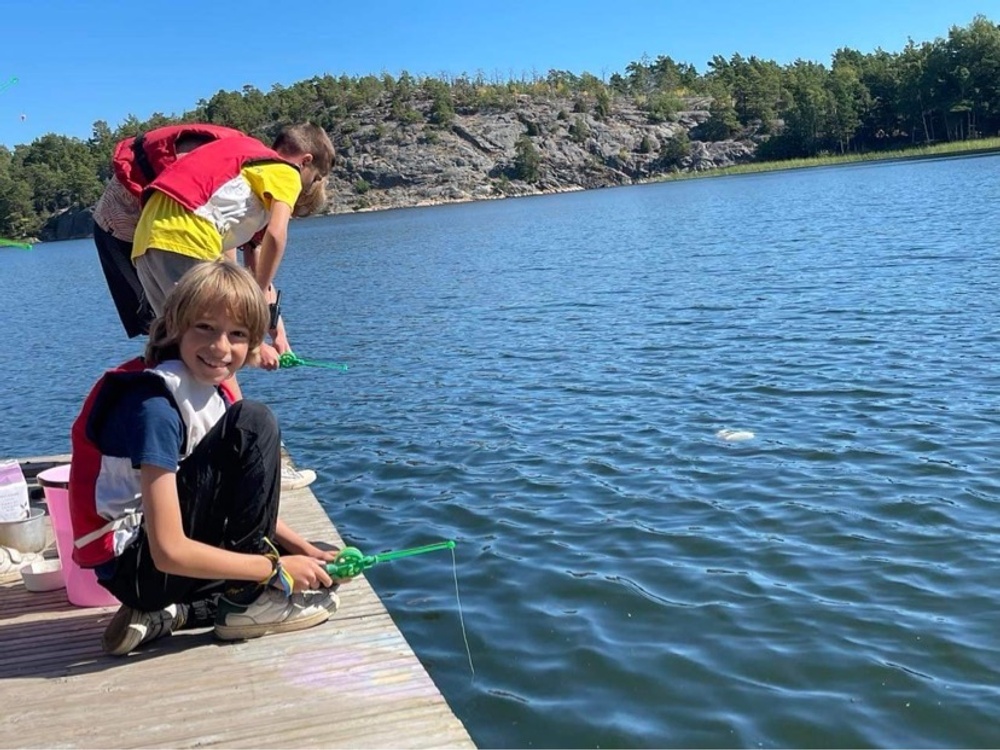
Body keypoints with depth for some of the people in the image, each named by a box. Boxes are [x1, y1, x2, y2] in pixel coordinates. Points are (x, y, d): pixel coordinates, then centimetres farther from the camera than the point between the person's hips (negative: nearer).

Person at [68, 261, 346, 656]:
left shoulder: (211, 394, 5)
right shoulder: (154, 405, -23)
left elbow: (246, 502, 14)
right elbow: (170, 552, -25)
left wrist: (303, 549, 1)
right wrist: (276, 568, -17)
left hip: (175, 554, 9)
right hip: (141, 566, -9)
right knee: (254, 423, -19)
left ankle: (169, 614, 4)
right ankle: (248, 601, -10)